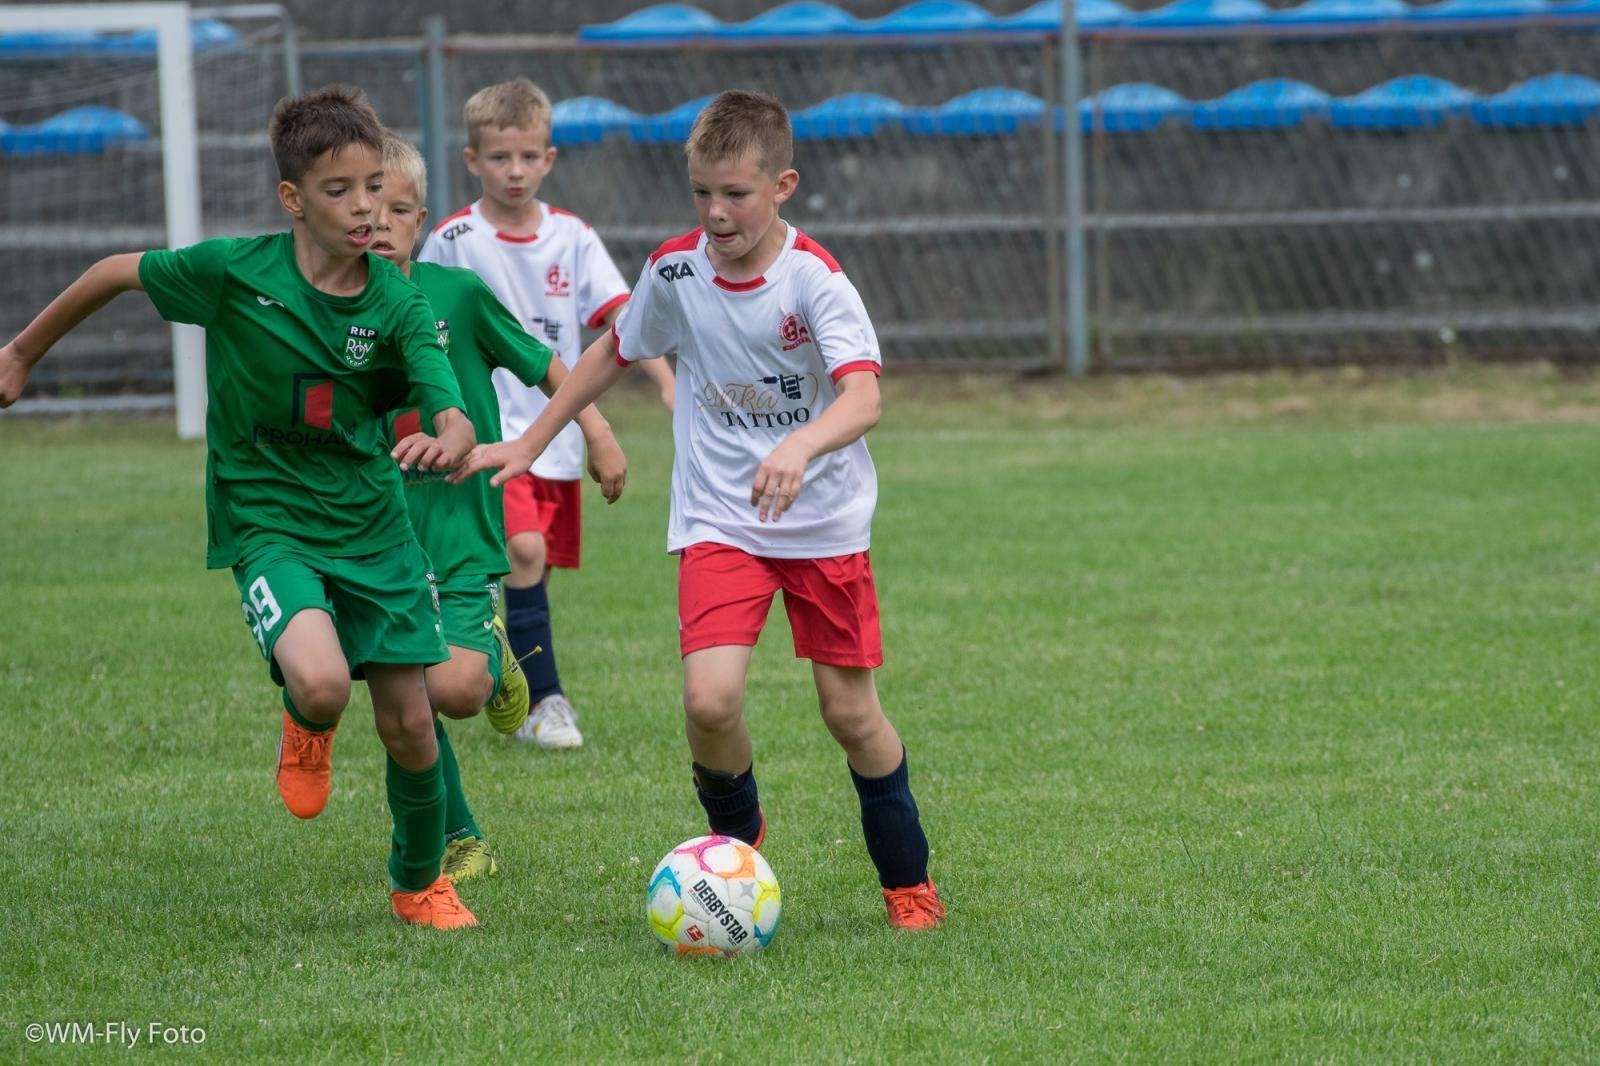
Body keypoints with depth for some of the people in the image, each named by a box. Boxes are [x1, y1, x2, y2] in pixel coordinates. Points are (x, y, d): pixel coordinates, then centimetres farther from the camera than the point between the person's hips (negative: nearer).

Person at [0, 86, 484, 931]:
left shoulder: (397, 305, -10)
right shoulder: (234, 271, -14)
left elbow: (454, 420, -19)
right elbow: (119, 273, 2)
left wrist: (446, 443, -44)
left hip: (372, 526, 3)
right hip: (266, 521, -3)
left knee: (408, 724, 4)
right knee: (322, 683, -29)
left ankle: (420, 883, 31)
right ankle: (305, 731, 10)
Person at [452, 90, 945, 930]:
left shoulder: (813, 277, -17)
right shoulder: (675, 270, -5)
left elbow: (864, 395, -31)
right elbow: (612, 354, 15)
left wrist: (798, 448, -51)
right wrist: (527, 445, 17)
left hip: (824, 522, -2)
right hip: (719, 522, 2)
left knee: (850, 711, 4)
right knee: (709, 700, -17)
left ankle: (908, 881, 27)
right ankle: (736, 839, 13)